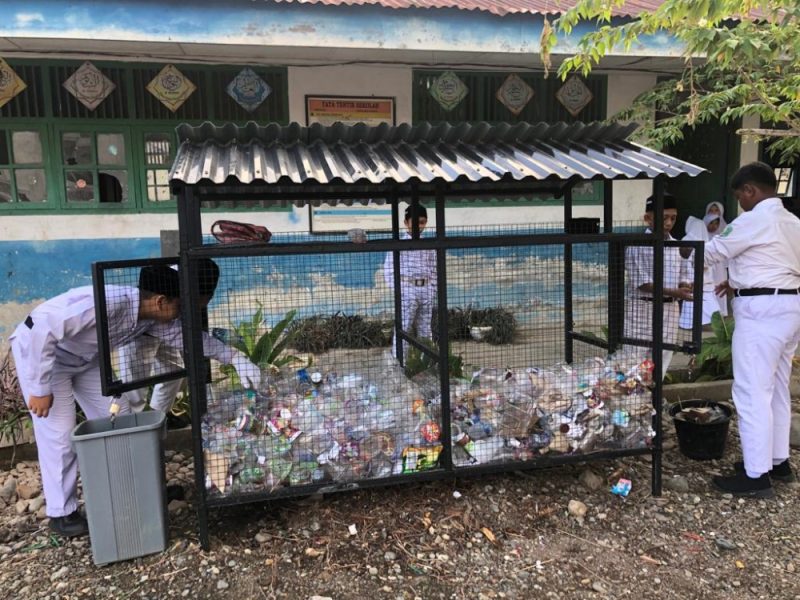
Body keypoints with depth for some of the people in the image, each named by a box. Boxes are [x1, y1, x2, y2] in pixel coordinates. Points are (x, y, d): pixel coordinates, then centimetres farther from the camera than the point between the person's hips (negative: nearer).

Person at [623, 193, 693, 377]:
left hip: (670, 310, 6)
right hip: (643, 309, -6)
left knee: (662, 362, 10)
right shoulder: (637, 244, -10)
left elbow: (682, 276, 13)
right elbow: (640, 282, -15)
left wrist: (687, 287, -10)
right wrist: (672, 292, -23)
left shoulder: (676, 246, 9)